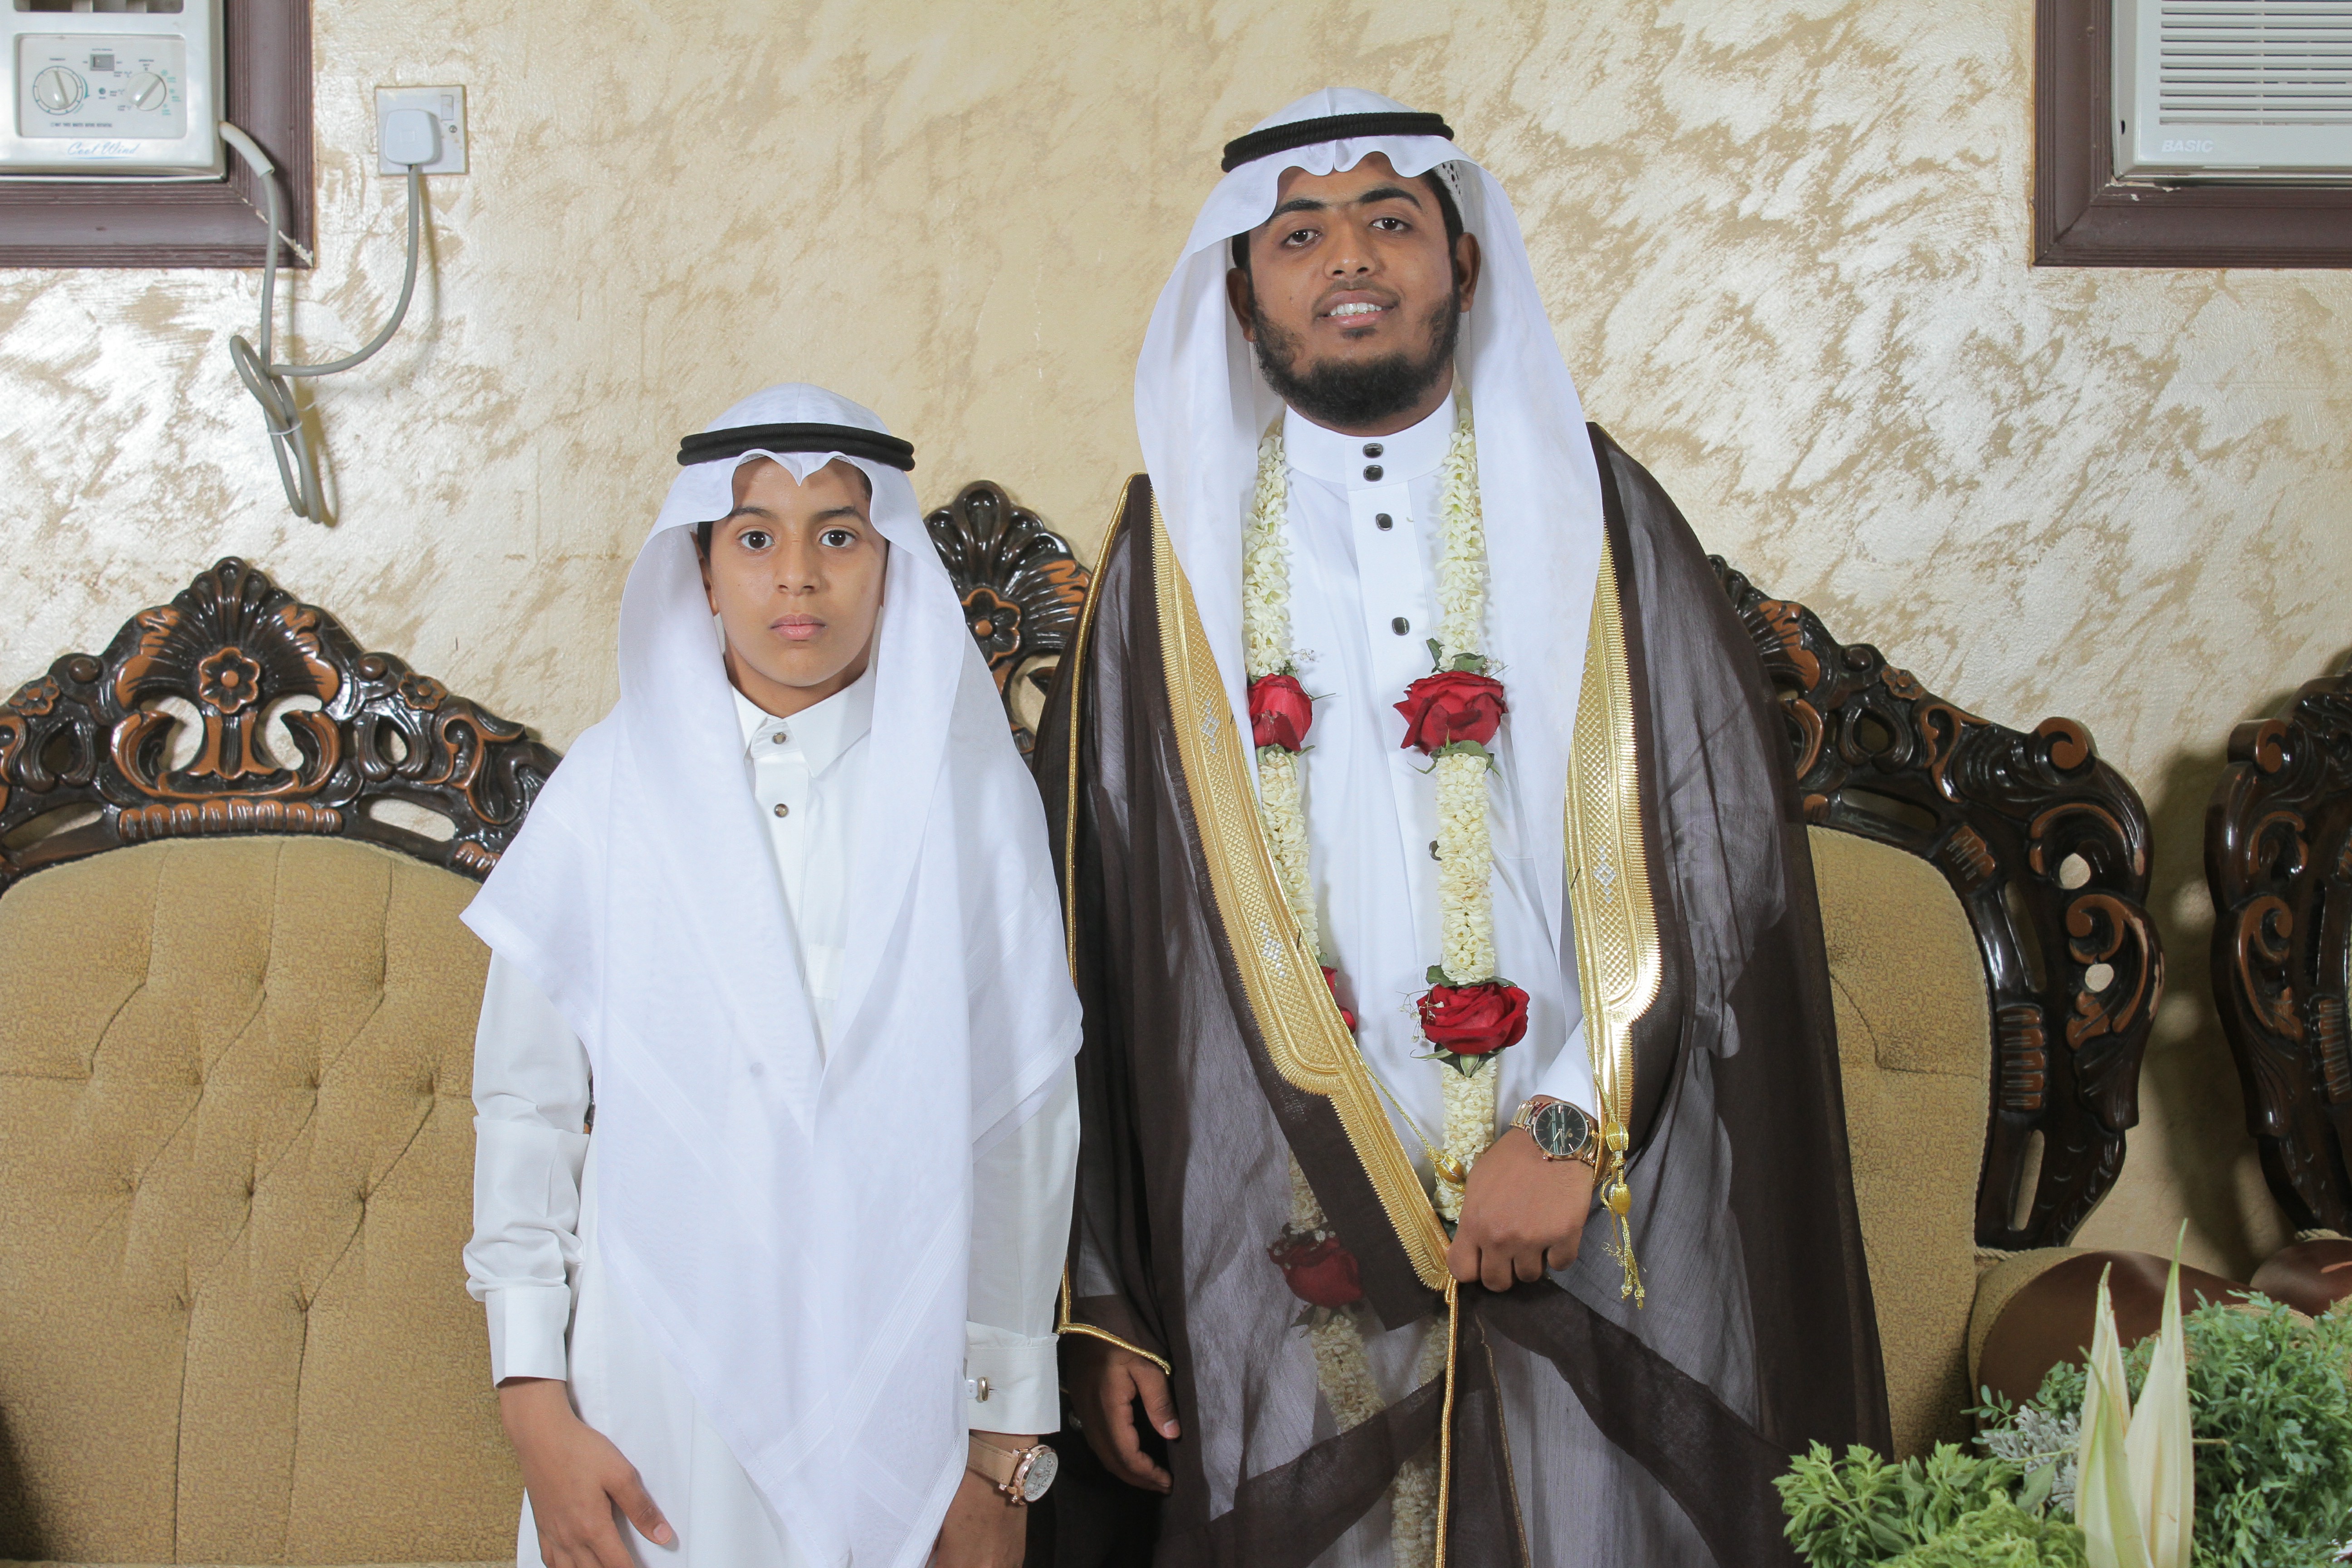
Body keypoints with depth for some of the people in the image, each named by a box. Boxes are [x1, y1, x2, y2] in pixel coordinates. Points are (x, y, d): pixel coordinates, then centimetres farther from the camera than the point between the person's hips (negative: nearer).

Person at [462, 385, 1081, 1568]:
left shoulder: (968, 794, -2)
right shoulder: (611, 790, 0)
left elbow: (1023, 1118, -2)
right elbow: (525, 1105, 2)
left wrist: (1005, 1445, -3)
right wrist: (534, 1405, -4)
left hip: (901, 1376, 0)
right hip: (661, 1369, 0)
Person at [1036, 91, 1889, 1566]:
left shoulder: (1594, 513, 5)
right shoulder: (1176, 554, 5)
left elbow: (1722, 851, -2)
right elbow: (1094, 934, 4)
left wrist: (1569, 1124, -13)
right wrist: (1102, 1301, 0)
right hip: (1283, 1276, 0)